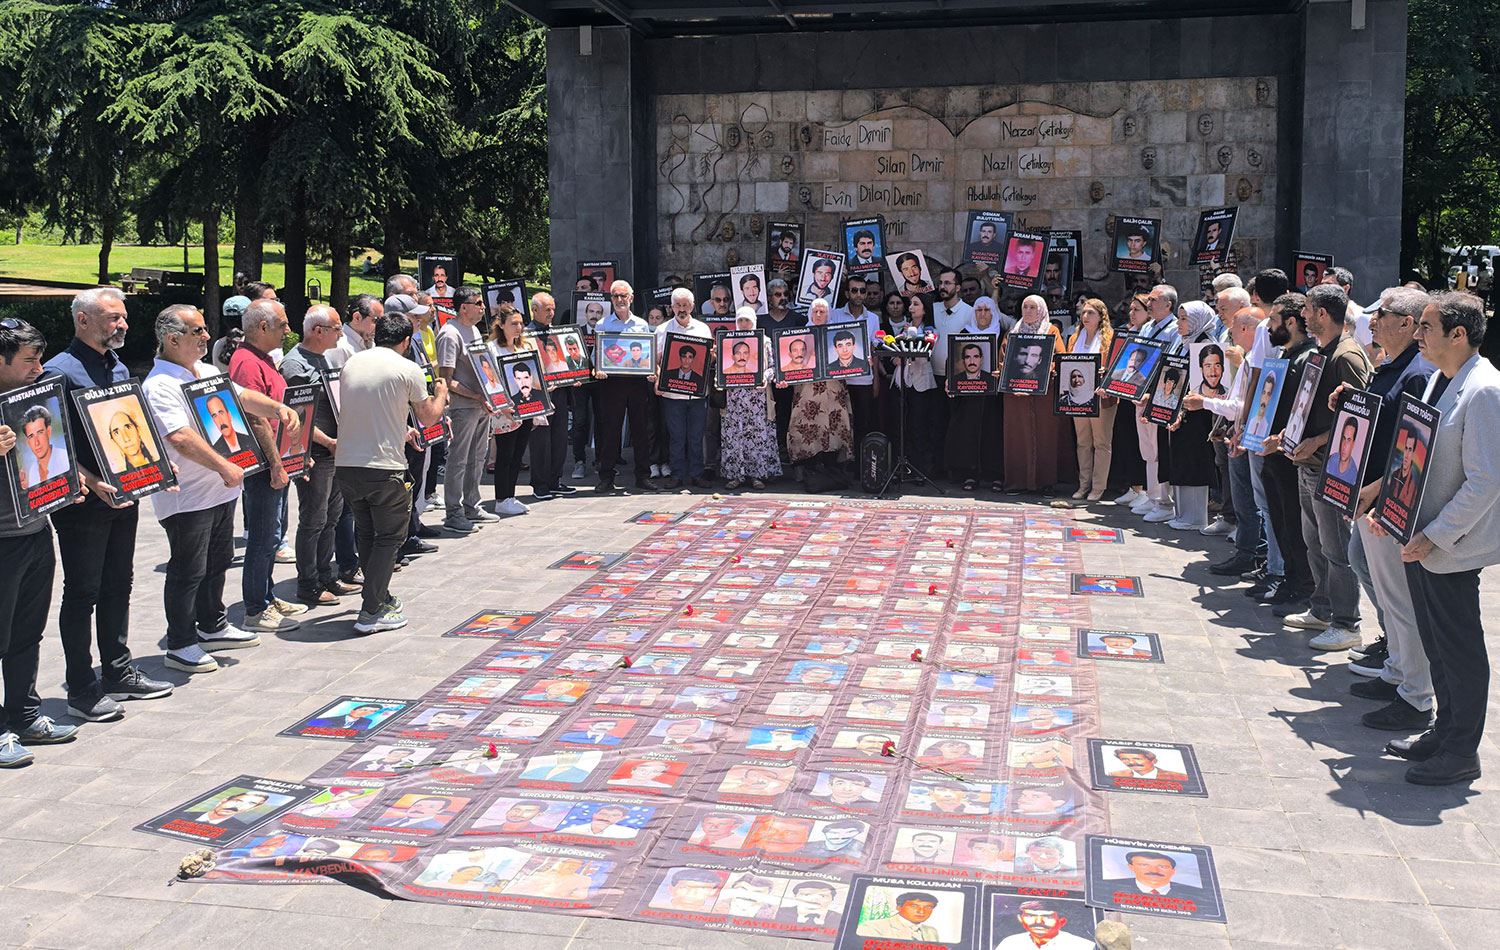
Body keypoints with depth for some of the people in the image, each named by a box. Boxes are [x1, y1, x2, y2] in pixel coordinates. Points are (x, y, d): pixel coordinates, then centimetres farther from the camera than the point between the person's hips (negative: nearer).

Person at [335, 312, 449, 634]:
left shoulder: (351, 363, 10)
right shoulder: (408, 370, -7)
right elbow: (429, 417, 3)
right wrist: (441, 394, 25)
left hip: (346, 463, 6)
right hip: (385, 468, -6)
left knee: (366, 534, 19)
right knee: (389, 537, 4)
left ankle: (381, 598, 28)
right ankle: (372, 613, 2)